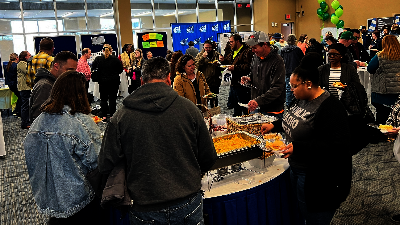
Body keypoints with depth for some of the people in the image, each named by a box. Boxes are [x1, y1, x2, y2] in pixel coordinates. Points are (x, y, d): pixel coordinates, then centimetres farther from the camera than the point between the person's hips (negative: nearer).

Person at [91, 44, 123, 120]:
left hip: (103, 82, 1)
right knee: (112, 99, 5)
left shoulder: (98, 59, -7)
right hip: (114, 82, -1)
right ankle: (112, 116, 7)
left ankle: (104, 116, 11)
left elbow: (93, 66, 8)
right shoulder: (115, 59, -9)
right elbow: (121, 69, 0)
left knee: (103, 99, 11)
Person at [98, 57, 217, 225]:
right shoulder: (188, 108, -8)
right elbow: (209, 159, -2)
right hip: (188, 208, 0)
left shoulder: (122, 116, -9)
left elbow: (105, 166, -5)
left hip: (145, 211, 0)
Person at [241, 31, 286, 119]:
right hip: (256, 106, 7)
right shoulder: (256, 57, 5)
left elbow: (277, 89, -24)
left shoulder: (277, 62, -18)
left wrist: (258, 101, -32)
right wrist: (249, 78, 1)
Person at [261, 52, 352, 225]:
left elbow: (336, 146, -29)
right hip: (296, 169, 9)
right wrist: (274, 125, 8)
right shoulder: (301, 99, 4)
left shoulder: (330, 108, -25)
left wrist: (297, 147, -33)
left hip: (316, 179, -9)